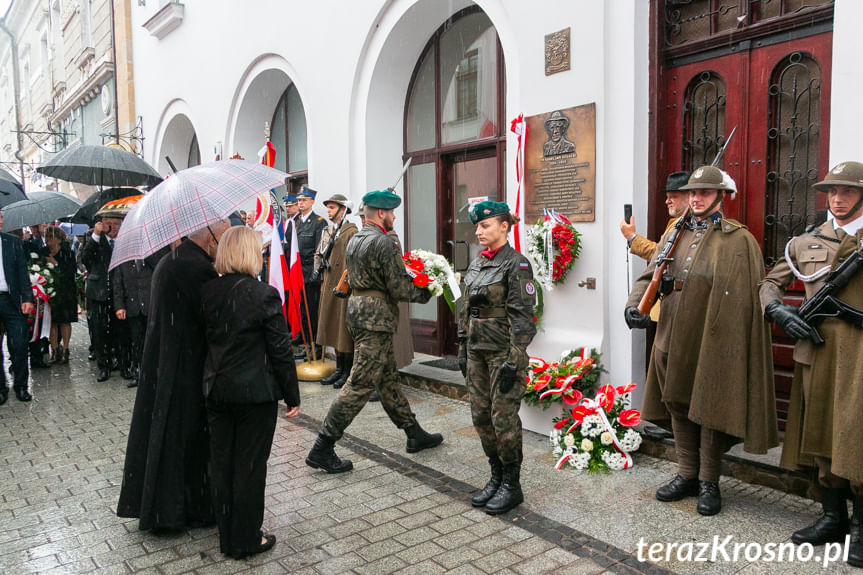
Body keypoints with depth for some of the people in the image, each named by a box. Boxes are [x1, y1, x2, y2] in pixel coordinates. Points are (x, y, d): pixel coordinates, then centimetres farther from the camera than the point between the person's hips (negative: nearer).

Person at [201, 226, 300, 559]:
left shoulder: (207, 292, 0)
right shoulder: (264, 295, -16)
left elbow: (204, 339, 7)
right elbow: (280, 350, -13)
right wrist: (292, 395, -5)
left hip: (216, 390, 6)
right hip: (255, 392, -5)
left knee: (221, 464, 15)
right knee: (250, 466, 7)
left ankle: (227, 536, 30)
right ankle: (246, 540, 20)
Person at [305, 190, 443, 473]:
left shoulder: (354, 240, 12)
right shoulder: (384, 243, -16)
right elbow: (399, 287, -18)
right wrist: (426, 292, 0)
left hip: (357, 309, 10)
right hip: (376, 318, -10)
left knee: (388, 377, 16)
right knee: (361, 384, -5)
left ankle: (415, 434, 29)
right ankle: (322, 448, 0)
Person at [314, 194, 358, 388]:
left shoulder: (351, 232, -10)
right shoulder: (327, 231, 14)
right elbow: (318, 253, 26)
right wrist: (317, 268, 9)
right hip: (329, 285, 8)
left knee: (345, 328, -2)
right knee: (333, 327, 13)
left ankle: (348, 372, 9)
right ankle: (339, 369, 24)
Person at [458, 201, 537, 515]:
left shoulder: (516, 264, -11)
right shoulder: (476, 263, 12)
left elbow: (522, 317, -15)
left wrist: (513, 361, -18)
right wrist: (463, 349, 14)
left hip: (503, 351, -8)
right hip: (477, 350, 8)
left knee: (503, 417, -1)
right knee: (481, 415, 11)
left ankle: (512, 485, 15)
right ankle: (496, 477, 26)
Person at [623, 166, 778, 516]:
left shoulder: (740, 240, -2)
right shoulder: (674, 235, 12)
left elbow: (750, 298, -6)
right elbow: (649, 276, 6)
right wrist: (634, 305, -13)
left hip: (714, 342, -5)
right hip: (674, 340, 5)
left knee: (710, 412, 4)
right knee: (679, 406, 13)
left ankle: (709, 483, 21)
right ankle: (686, 475, 28)